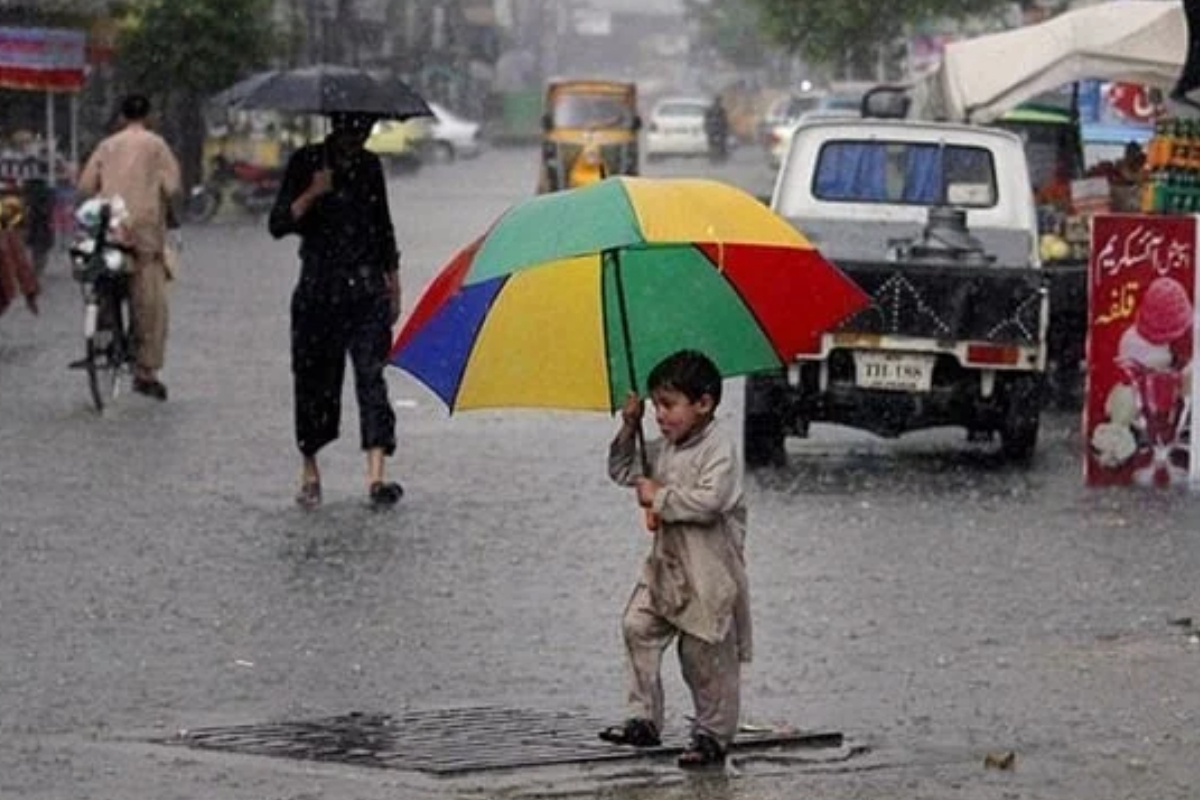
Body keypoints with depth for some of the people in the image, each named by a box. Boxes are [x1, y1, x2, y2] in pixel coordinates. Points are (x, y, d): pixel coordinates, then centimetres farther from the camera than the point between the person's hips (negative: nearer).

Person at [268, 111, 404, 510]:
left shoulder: (369, 165, 11)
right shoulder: (307, 162, 0)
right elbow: (278, 224, -8)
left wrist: (393, 286, 18)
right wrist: (312, 195, -23)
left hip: (366, 288, 2)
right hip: (319, 289, -2)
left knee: (371, 373, -11)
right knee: (315, 378, 3)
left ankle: (375, 476, -20)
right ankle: (309, 469, 20)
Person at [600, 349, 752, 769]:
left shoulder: (720, 449, -15)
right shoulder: (664, 448, 11)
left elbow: (709, 501, -28)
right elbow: (623, 470, 22)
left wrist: (660, 497, -18)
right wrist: (629, 429, 6)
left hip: (709, 573, -8)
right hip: (666, 564, 8)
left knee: (705, 656, 0)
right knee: (638, 626, -4)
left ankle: (713, 735, 12)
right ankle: (645, 718, 1)